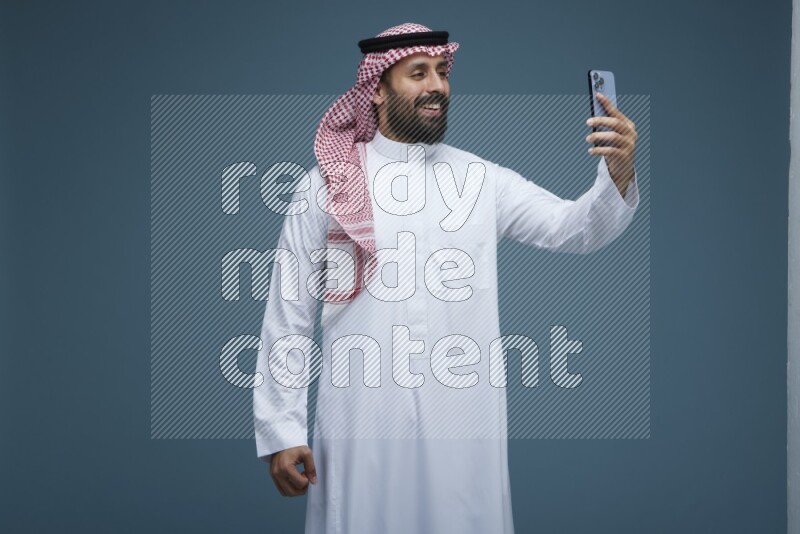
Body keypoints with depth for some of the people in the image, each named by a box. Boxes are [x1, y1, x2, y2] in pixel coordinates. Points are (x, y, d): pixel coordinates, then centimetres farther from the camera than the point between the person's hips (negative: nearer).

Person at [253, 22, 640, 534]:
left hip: (464, 418, 2)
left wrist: (619, 174, -25)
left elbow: (575, 228, -5)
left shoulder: (483, 179, 6)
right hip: (361, 418, -1)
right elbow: (289, 319, 3)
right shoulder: (328, 184, 1)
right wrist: (280, 431, -2)